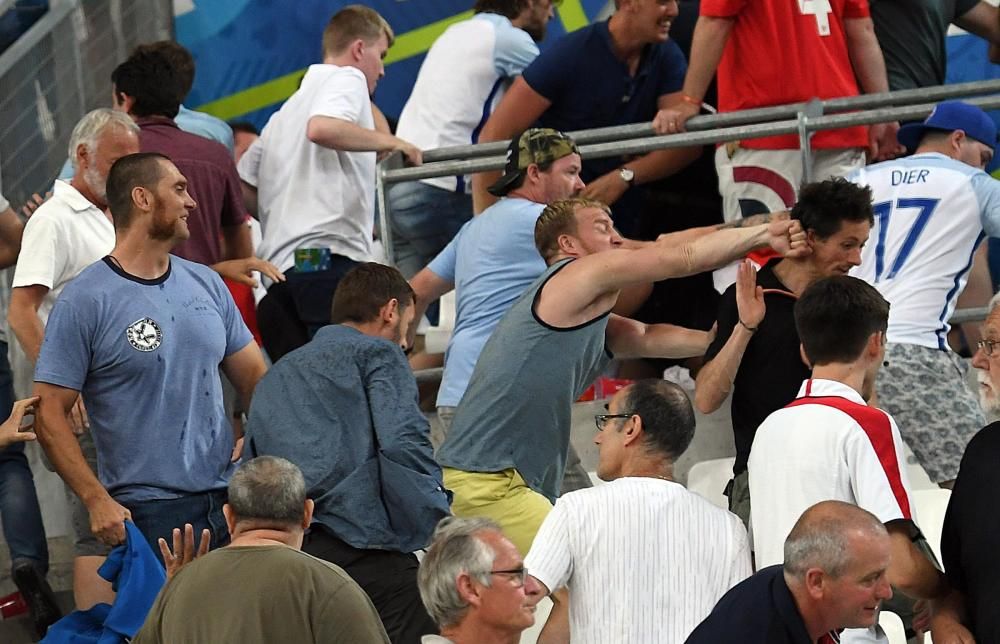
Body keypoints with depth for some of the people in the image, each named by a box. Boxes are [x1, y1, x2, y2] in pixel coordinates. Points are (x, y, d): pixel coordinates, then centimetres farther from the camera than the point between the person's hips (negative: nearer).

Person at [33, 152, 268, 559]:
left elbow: (255, 376, 21)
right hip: (146, 512, -6)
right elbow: (49, 414, -9)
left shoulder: (207, 285, 13)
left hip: (228, 496, 6)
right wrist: (97, 500, -17)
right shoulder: (84, 301, -6)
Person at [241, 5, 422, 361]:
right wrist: (389, 141, -10)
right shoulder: (347, 79, 4)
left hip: (280, 266, 9)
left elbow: (239, 186, 28)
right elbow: (321, 128, -19)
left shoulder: (285, 112, 30)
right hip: (330, 257, -9)